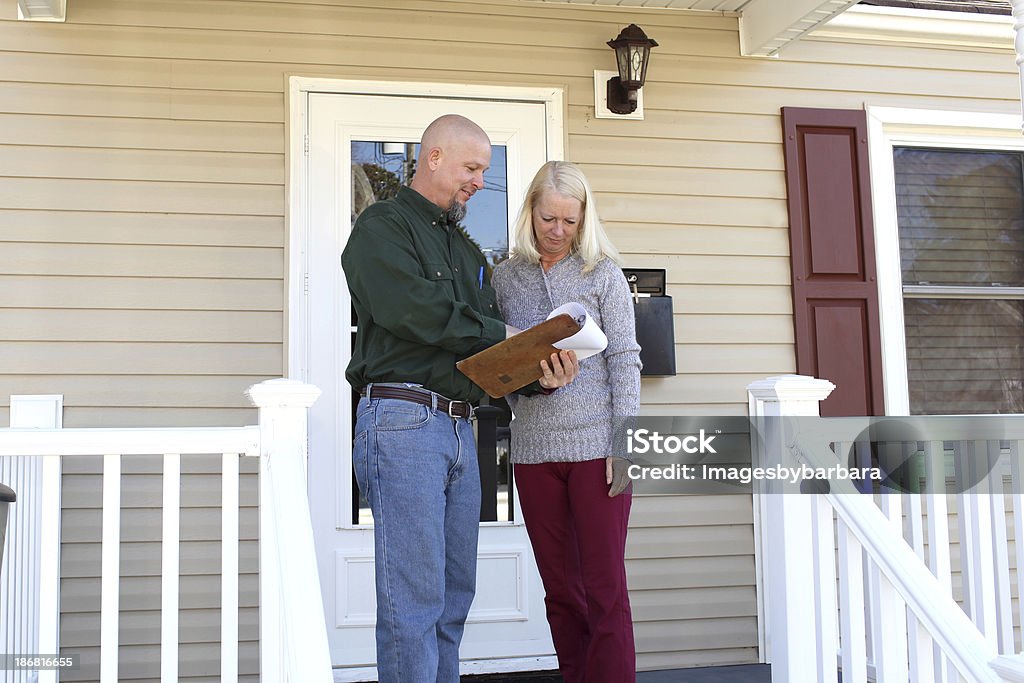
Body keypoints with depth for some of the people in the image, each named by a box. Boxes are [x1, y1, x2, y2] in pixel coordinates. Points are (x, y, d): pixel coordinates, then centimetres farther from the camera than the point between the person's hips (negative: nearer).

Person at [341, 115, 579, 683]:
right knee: (413, 600, -7)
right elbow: (412, 308, -17)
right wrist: (500, 335, -9)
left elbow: (490, 354, 18)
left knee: (455, 594, 10)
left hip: (459, 428, 8)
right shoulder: (382, 226, 1)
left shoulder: (465, 250, 24)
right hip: (402, 420, -8)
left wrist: (538, 373, -2)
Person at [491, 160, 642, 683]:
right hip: (533, 448, 3)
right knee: (560, 588, 9)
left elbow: (624, 360, -2)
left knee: (605, 586, 0)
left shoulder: (603, 273, 3)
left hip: (596, 444, -3)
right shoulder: (505, 277, 11)